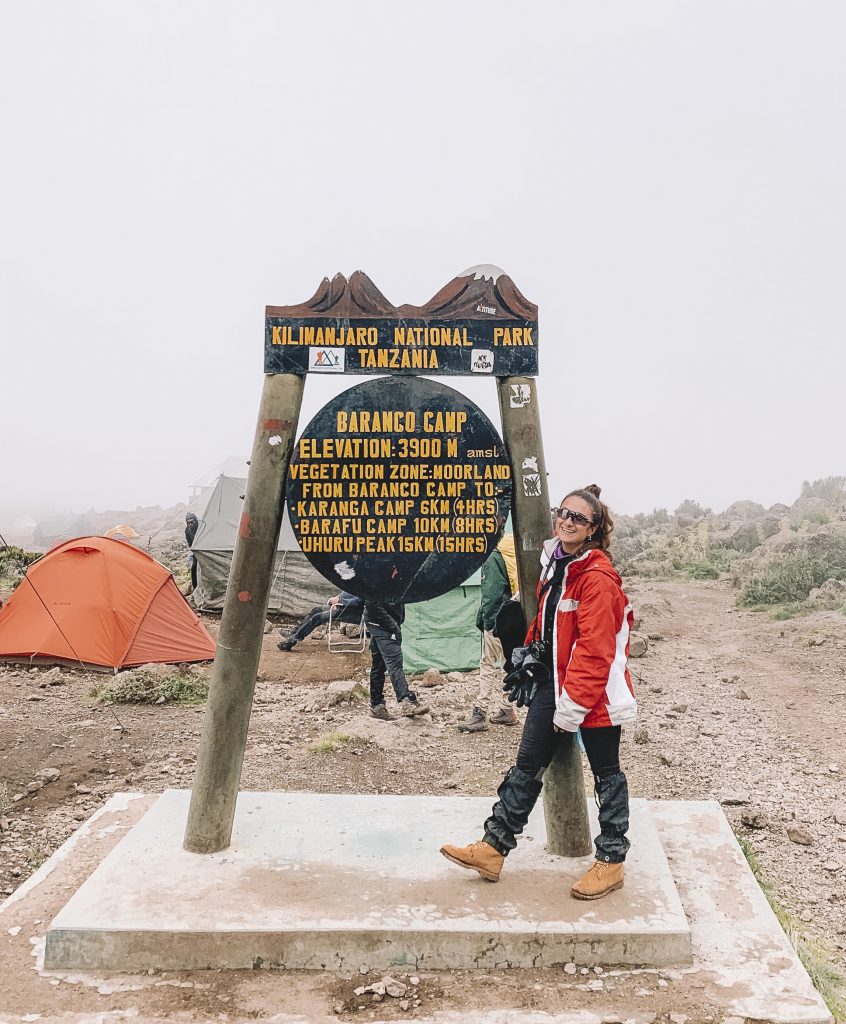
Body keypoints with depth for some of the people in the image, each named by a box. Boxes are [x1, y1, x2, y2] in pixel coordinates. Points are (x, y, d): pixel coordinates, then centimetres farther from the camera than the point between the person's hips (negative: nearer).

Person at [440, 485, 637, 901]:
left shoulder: (598, 577, -19)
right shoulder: (555, 563, 7)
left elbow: (594, 650, -22)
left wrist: (573, 704, -20)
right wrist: (531, 656, 16)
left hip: (594, 690, -8)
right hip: (553, 680, 8)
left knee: (605, 773, 9)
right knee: (527, 765, 10)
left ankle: (611, 862, 24)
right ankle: (493, 849, 19)